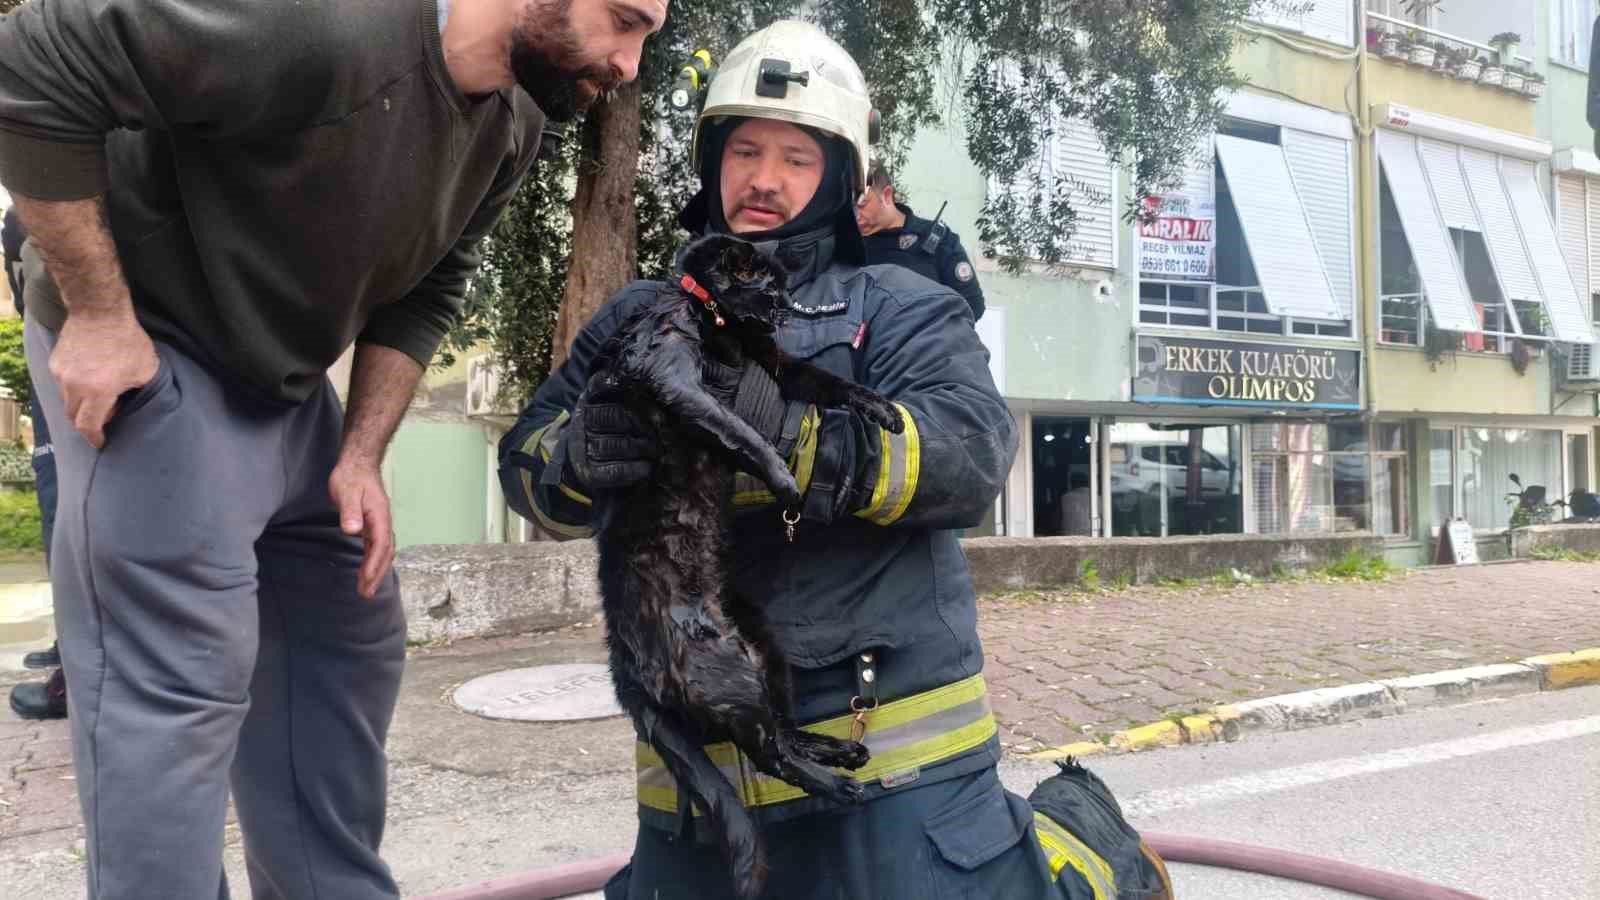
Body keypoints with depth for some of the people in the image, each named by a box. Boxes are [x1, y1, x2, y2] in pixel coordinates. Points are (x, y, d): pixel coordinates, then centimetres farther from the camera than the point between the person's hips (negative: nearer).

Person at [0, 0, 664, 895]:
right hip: (149, 355, -8)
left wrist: (363, 455, -2)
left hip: (290, 379, 8)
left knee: (348, 648, 11)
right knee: (179, 680, -10)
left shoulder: (514, 124, -3)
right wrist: (97, 313, -24)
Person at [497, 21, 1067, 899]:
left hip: (886, 749, -3)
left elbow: (972, 451, -14)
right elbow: (525, 462, 3)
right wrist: (578, 457, -21)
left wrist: (793, 435, -29)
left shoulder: (897, 308, 3)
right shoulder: (639, 317, 13)